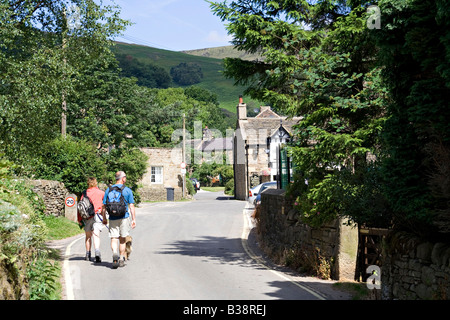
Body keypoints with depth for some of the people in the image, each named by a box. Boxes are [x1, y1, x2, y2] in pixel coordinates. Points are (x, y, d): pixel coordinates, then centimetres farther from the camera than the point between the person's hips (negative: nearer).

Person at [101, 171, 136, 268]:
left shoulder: (109, 190, 5)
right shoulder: (127, 190, -1)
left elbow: (104, 206, 6)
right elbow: (131, 206, -4)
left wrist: (104, 219, 16)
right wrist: (134, 219, -1)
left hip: (113, 219, 1)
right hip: (124, 218, -1)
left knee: (114, 239, -1)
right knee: (122, 239, 12)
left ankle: (115, 254, -27)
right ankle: (121, 259, 17)